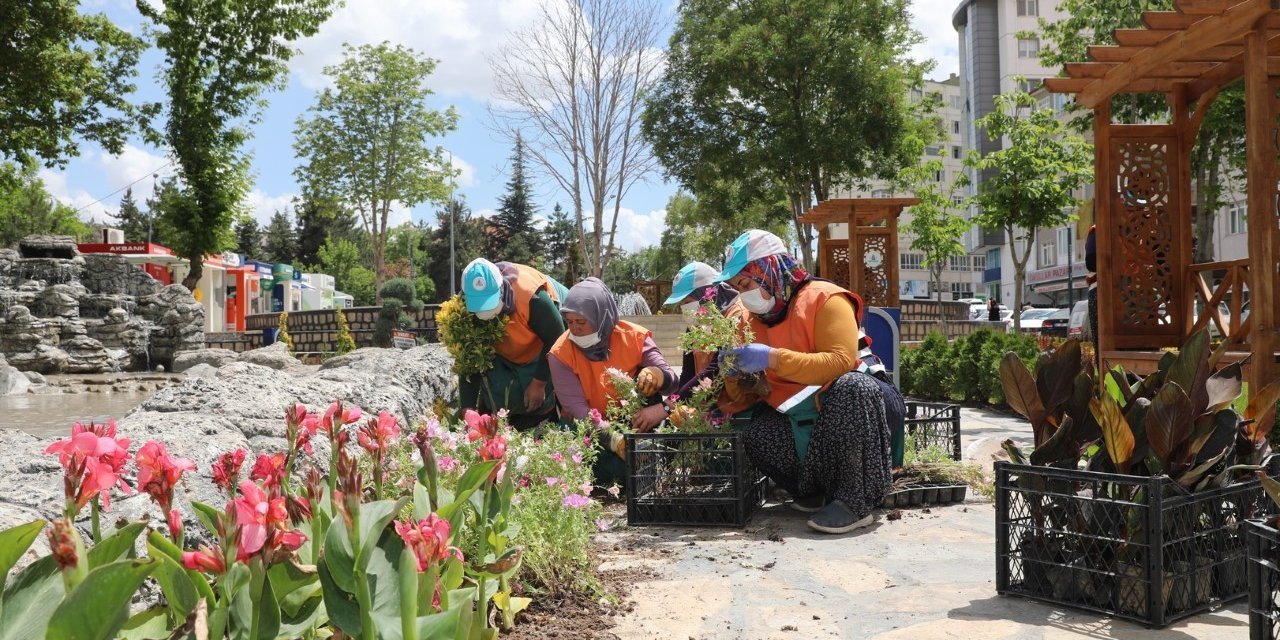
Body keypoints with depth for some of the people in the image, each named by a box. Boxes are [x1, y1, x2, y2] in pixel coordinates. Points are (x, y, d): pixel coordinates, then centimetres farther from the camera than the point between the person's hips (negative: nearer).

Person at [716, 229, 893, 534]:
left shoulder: (824, 298, -14)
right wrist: (737, 368, -14)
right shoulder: (758, 315, 7)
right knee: (756, 434, -27)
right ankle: (814, 490, -1)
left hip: (841, 404, -5)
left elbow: (841, 362, -27)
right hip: (790, 413, 5)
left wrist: (773, 358, -34)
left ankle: (854, 501, -31)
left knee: (852, 386, -39)